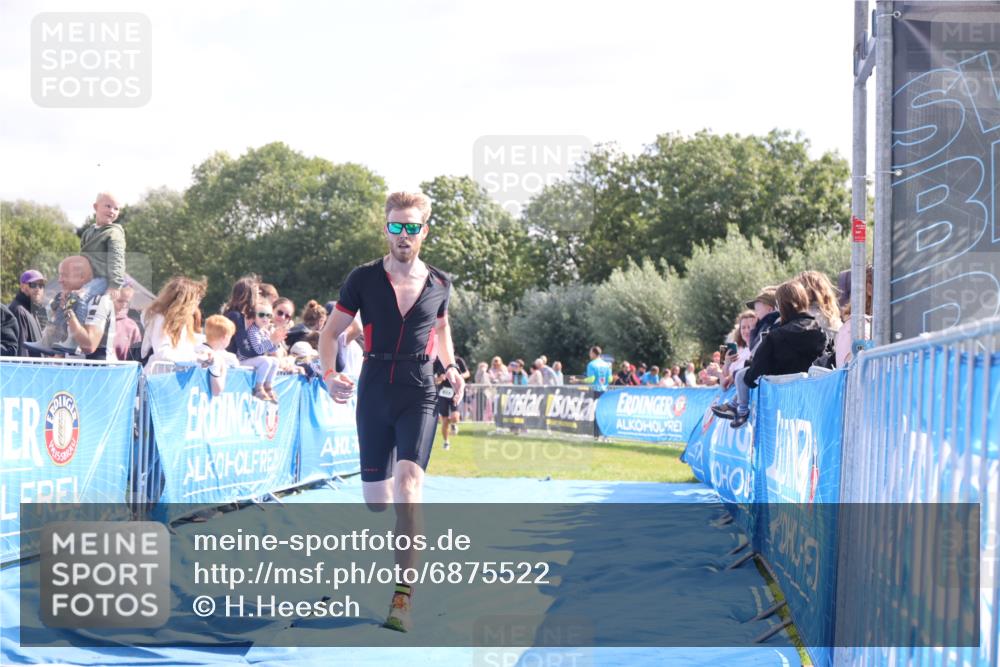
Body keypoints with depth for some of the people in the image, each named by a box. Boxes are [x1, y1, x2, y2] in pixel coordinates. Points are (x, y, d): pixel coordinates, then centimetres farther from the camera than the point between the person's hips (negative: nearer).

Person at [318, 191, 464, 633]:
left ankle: (401, 598, -24)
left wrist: (450, 367, 7)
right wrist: (330, 373, -11)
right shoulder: (363, 279, -2)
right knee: (376, 503, 6)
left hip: (419, 396, -1)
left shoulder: (439, 284, 3)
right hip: (373, 395, 1)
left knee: (408, 481, -21)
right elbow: (330, 331, 5)